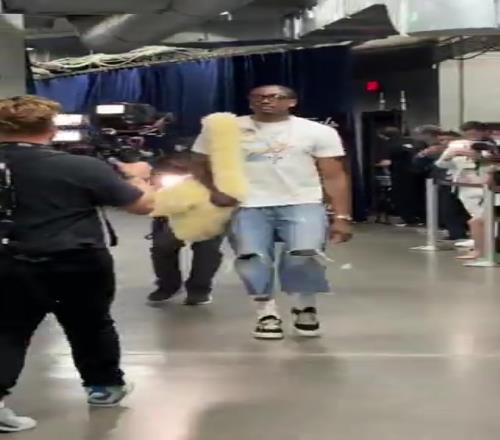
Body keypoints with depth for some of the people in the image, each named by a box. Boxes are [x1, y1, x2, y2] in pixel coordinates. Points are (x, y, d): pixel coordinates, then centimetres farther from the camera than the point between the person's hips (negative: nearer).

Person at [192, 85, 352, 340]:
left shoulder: (318, 132, 7)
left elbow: (334, 177, 5)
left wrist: (342, 217, -4)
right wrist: (214, 190, -5)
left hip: (302, 204, -1)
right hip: (249, 207, 1)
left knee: (304, 255, -26)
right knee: (251, 257, -24)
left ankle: (305, 308, 4)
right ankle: (267, 314, 1)